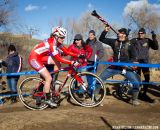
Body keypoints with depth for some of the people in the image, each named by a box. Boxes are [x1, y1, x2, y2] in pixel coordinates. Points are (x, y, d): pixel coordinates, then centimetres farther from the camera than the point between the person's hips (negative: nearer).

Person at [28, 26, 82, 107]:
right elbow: (59, 58, -29)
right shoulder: (51, 44, -26)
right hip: (34, 58, -8)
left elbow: (67, 52, 0)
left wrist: (78, 55, -10)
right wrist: (72, 63, -33)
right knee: (48, 78, -12)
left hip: (40, 57, 8)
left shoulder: (57, 42, 1)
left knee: (57, 62, -8)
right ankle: (47, 99, 2)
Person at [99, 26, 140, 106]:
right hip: (114, 67, 2)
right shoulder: (114, 42, 2)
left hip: (125, 68, -1)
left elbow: (133, 57, 9)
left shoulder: (129, 45, -2)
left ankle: (134, 99, 9)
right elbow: (101, 39, 3)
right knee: (100, 78, -5)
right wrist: (105, 31, -9)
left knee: (136, 82, -13)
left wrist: (133, 62, -9)